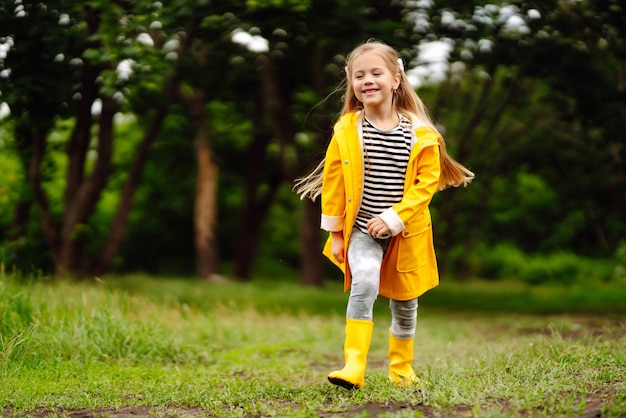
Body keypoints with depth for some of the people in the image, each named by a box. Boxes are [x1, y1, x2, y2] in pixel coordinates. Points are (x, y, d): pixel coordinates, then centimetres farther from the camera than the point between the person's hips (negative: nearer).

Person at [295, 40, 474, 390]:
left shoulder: (420, 134, -8)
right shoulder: (346, 131, -6)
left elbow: (426, 182, -8)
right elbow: (333, 182, 0)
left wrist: (393, 217, -17)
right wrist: (334, 232, 1)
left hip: (406, 233, 1)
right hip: (362, 229, -1)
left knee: (405, 304, 14)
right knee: (364, 283, -27)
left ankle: (402, 368, 37)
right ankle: (354, 368, -27)